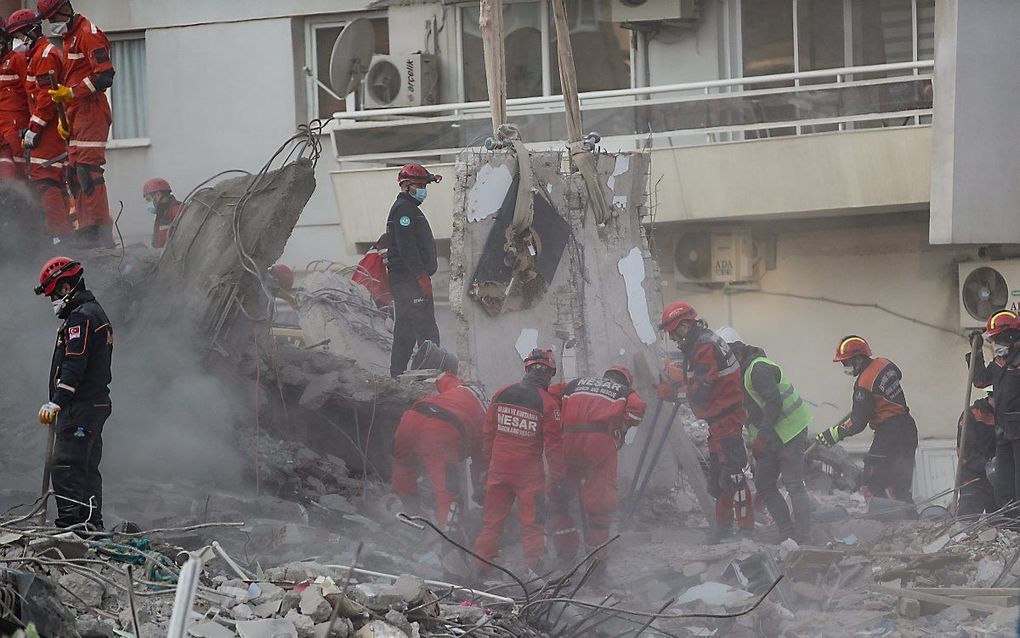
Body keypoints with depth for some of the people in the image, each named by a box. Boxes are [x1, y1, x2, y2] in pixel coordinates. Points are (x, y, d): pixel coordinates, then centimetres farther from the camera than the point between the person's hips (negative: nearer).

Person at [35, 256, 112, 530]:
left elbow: (74, 364, -23)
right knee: (88, 468, 14)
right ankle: (92, 525, 17)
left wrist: (56, 402, -28)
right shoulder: (97, 313, 21)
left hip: (79, 405, -11)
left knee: (65, 468, -14)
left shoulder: (80, 317, -12)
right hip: (98, 403, 11)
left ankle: (69, 524, -20)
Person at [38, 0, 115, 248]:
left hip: (91, 109, -10)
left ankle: (101, 233, -19)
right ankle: (87, 231, 8)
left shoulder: (89, 34, -10)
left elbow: (105, 76, -19)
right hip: (76, 113, 10)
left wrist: (71, 92, -19)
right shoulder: (69, 37, 22)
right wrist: (64, 116, 20)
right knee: (75, 173, 7)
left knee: (87, 168, -16)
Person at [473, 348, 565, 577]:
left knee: (492, 518, 11)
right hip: (529, 470, -3)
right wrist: (558, 478, -2)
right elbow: (554, 444, -8)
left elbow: (487, 435, 10)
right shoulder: (547, 403, -10)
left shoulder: (501, 395, 3)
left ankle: (483, 566, 12)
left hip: (499, 467, 4)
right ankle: (533, 565, -2)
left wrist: (487, 464, 21)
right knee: (532, 520, 4)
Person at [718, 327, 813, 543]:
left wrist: (761, 436, -29)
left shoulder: (759, 369, -18)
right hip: (771, 435, 11)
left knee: (793, 485, -11)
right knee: (764, 484, 9)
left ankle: (803, 539, -12)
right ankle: (787, 534, 11)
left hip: (789, 431, -11)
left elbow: (774, 402, -27)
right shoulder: (743, 371, 14)